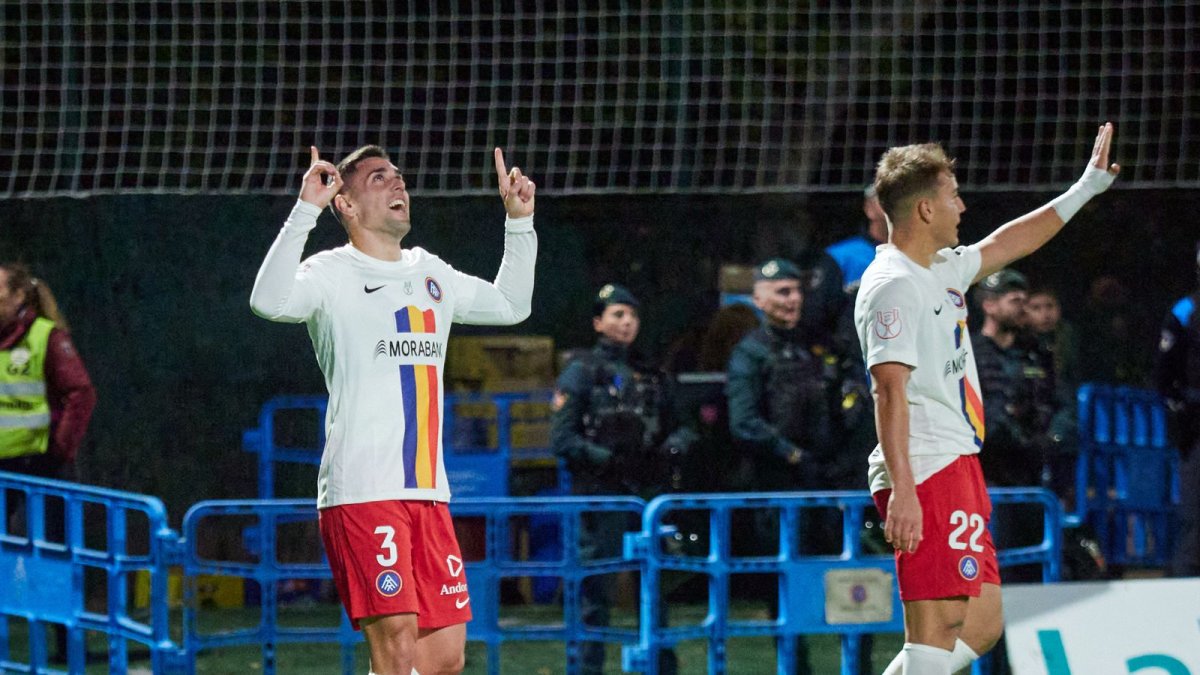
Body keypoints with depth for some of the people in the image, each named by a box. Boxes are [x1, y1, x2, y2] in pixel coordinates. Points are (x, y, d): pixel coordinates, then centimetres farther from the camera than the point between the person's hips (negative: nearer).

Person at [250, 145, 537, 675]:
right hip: (360, 493, -7)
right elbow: (270, 302, -23)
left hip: (429, 492, 7)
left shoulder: (430, 273, 19)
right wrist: (306, 210, -26)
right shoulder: (333, 273, -2)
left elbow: (509, 306, 34)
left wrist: (519, 222, 24)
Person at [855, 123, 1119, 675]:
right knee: (938, 627, -14)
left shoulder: (941, 270, 17)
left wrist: (1085, 189, 40)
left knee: (982, 627, 9)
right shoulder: (893, 285, -13)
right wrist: (902, 491, -28)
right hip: (926, 472, -10)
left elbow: (1002, 245, 35)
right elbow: (890, 390, -21)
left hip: (958, 467, 10)